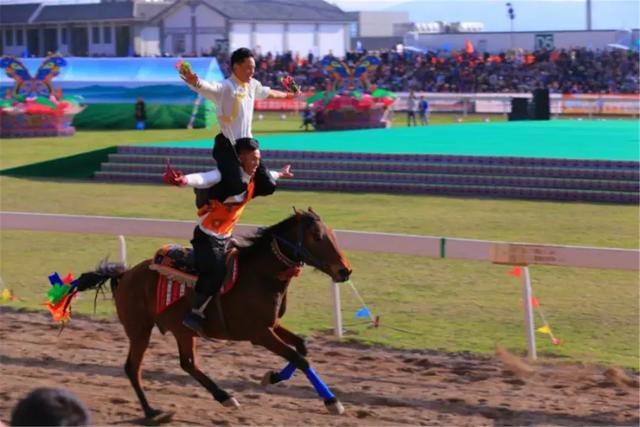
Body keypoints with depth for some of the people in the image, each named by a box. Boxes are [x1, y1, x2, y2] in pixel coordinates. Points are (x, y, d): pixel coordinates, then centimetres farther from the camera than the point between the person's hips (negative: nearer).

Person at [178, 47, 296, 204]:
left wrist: (286, 95, 47)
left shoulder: (252, 85, 9)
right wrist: (195, 83, -60)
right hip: (227, 145, -8)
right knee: (235, 185, -21)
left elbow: (267, 92, 31)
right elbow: (209, 88, -38)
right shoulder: (226, 87, -17)